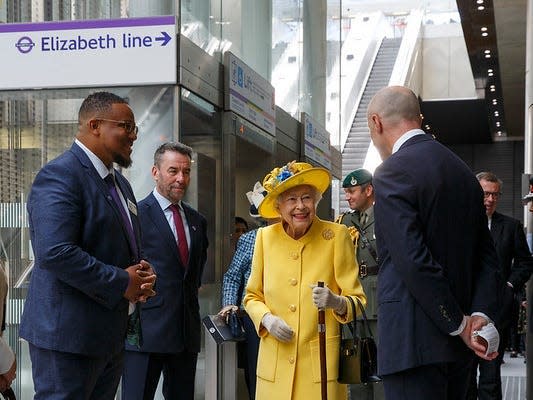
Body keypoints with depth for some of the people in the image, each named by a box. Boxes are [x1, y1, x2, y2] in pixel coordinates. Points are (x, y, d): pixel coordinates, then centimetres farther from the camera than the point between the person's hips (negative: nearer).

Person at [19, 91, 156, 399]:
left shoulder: (120, 183, 17)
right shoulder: (60, 175, -14)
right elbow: (56, 253, -26)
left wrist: (142, 273, 3)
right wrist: (122, 283, -19)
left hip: (110, 336, 9)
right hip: (68, 335, -9)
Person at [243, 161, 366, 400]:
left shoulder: (337, 235, -6)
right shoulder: (265, 237, 1)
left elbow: (357, 299, -4)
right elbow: (252, 297, 12)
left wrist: (337, 303, -24)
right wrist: (266, 319, -7)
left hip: (321, 362, -2)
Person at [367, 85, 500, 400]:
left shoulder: (391, 174, -11)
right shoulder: (464, 172, 14)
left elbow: (415, 262, -19)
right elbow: (487, 255, 10)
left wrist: (460, 324, -11)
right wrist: (481, 314, 0)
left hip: (415, 343, -8)